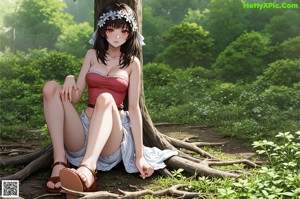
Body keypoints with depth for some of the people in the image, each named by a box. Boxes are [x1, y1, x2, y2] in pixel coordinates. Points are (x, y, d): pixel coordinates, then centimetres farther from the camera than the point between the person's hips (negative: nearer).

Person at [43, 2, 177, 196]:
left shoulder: (132, 63, 6)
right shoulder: (92, 55, 13)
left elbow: (134, 108, -1)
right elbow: (75, 97, 11)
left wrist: (140, 155, -8)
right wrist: (70, 79, -13)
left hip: (113, 136, -3)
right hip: (85, 126, 3)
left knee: (105, 98, -35)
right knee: (51, 87, -19)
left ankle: (87, 169, -59)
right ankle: (59, 162, -33)